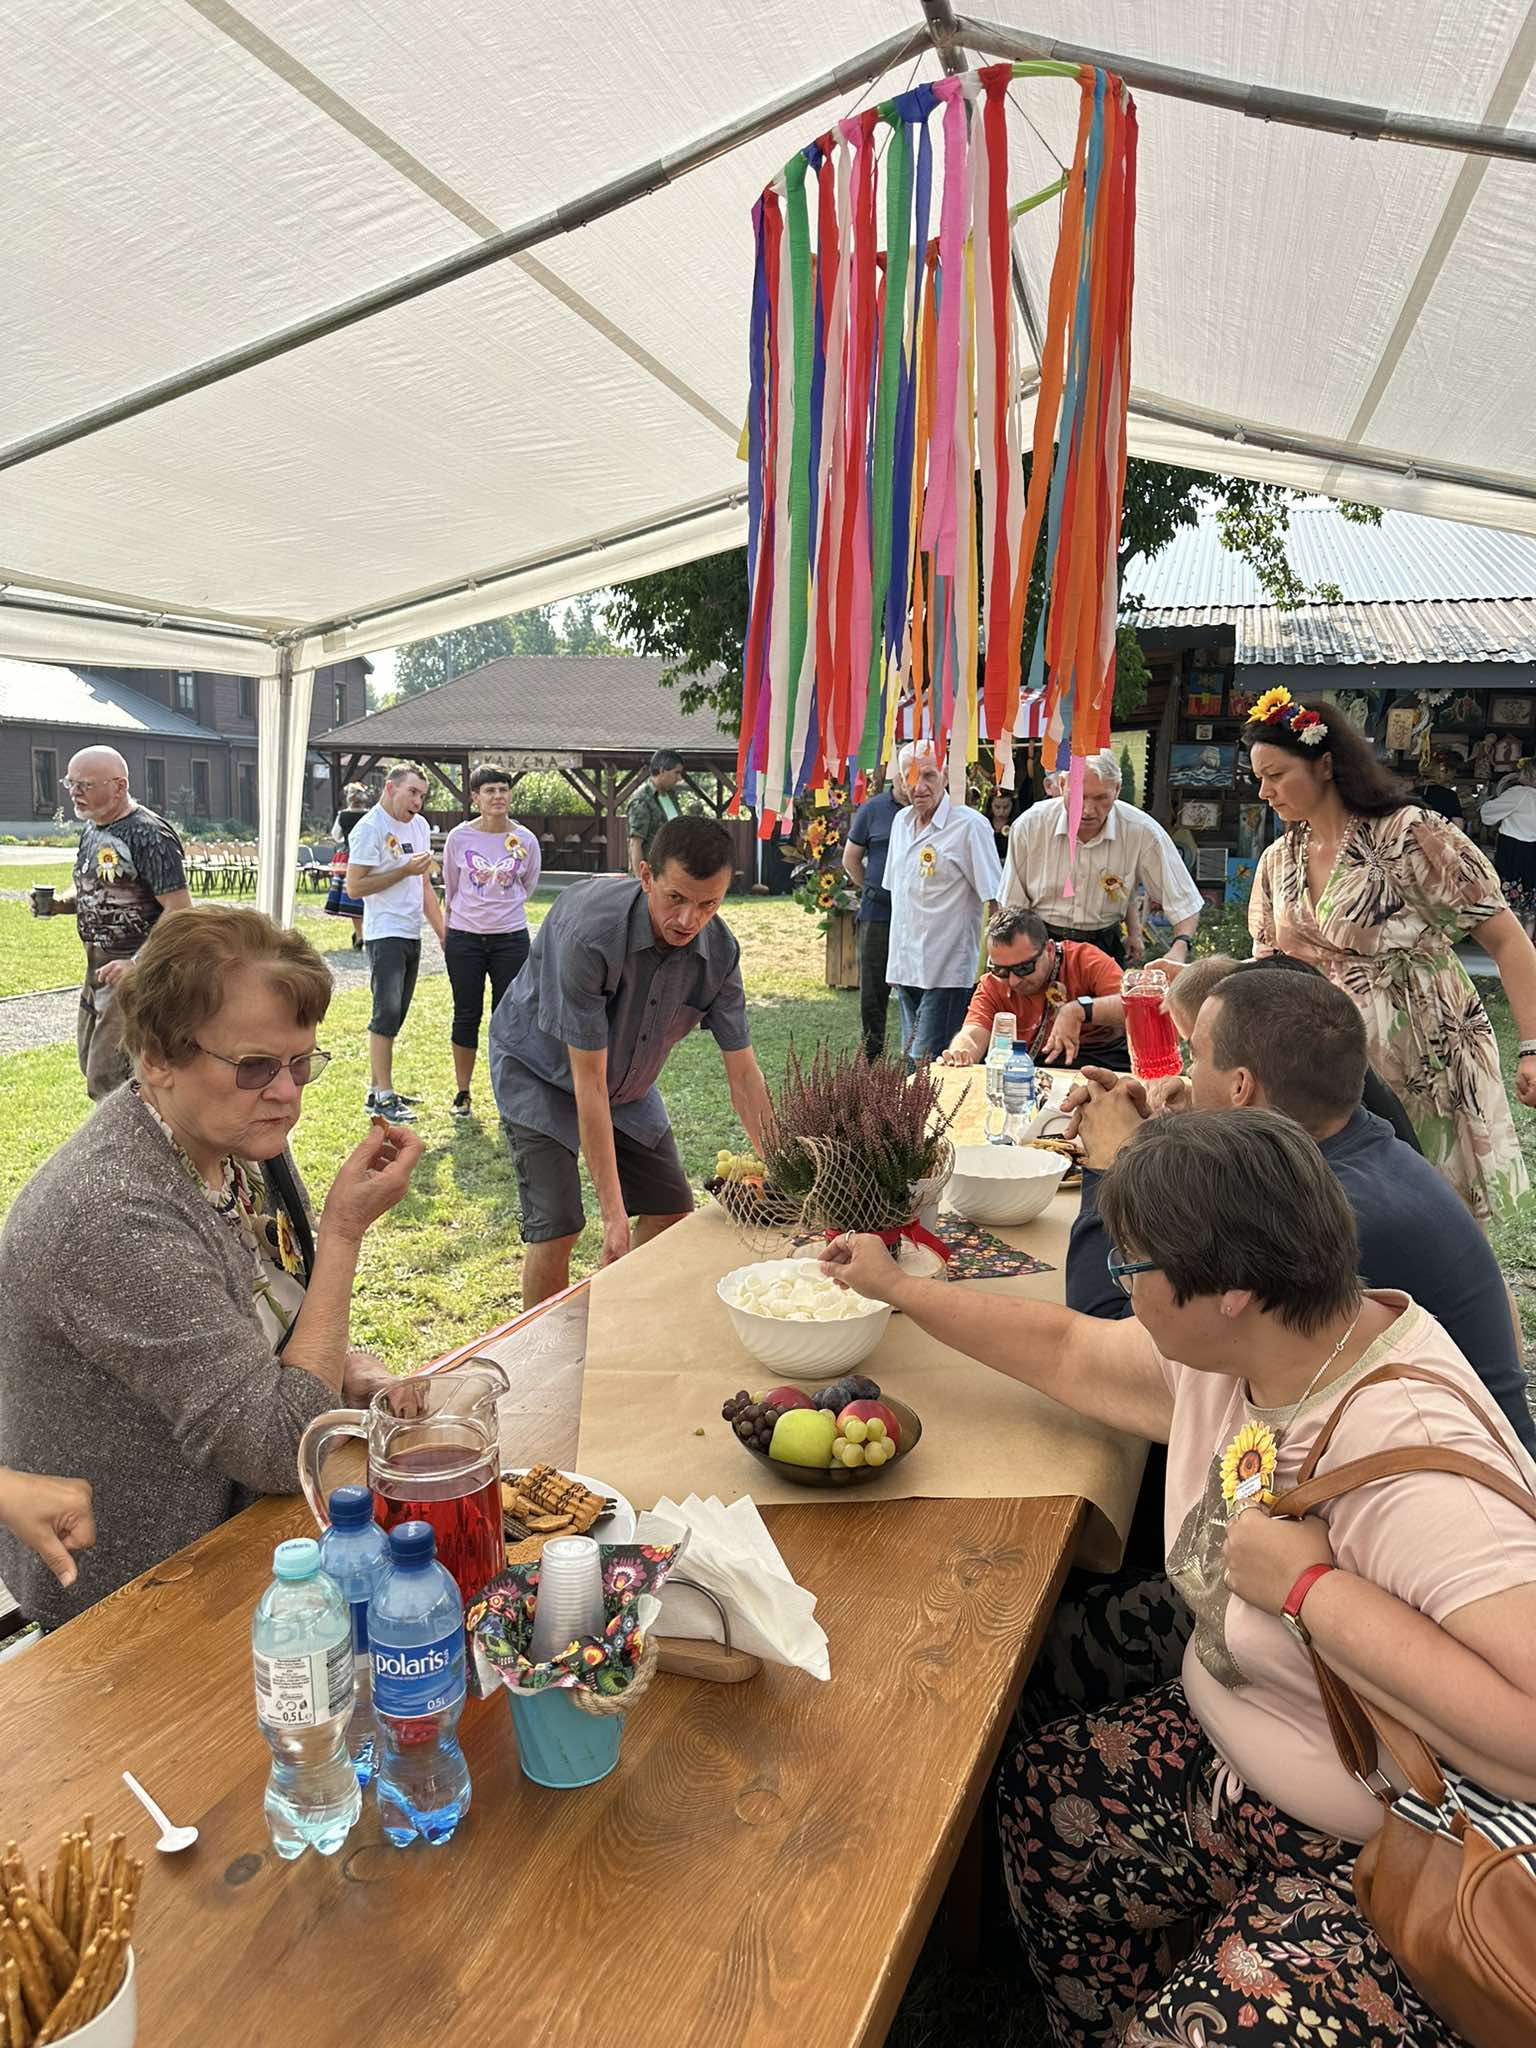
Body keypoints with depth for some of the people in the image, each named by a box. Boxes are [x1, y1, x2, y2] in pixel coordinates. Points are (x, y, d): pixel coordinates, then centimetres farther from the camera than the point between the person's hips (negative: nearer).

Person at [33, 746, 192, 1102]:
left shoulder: (149, 835, -17)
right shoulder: (92, 830, 12)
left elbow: (180, 910, -21)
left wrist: (138, 963, -27)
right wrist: (57, 904, 4)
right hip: (98, 969, 10)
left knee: (106, 1081, -10)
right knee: (90, 1064, 18)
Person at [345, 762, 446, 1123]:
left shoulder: (419, 826, 15)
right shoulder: (370, 828, -9)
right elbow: (355, 887, -13)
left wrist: (442, 930, 16)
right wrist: (405, 870, -14)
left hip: (411, 935, 8)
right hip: (384, 934, -8)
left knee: (394, 1015, 10)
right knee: (387, 1012, -11)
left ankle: (377, 1089, 17)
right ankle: (383, 1096, -7)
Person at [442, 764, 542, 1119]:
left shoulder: (525, 840, -3)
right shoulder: (459, 837, -3)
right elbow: (449, 888, 11)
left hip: (510, 939, 0)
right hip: (464, 939, 0)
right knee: (466, 1015, 8)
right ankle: (462, 1093, 21)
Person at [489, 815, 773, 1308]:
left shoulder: (719, 951, -20)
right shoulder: (588, 931, -37)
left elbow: (743, 1072, -10)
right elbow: (588, 1082, -33)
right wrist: (613, 1212, -31)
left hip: (627, 1077, 6)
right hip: (542, 1071, -5)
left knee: (673, 1210, 5)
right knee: (556, 1229, -14)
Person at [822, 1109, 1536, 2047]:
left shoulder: (1410, 1463, -33)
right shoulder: (1235, 1348, -8)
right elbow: (1068, 1350, 7)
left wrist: (1311, 1587, -34)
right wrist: (895, 1286, 14)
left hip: (1369, 1859, -8)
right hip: (1227, 1756, 8)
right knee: (1031, 1793, 9)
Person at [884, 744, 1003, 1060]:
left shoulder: (969, 825, -11)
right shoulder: (902, 821, 11)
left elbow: (994, 900, -11)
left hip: (946, 973, -7)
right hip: (905, 968, 7)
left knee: (927, 1062, -9)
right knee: (910, 1058, 14)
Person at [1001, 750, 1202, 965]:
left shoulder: (1143, 832, -10)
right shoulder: (1029, 826, -9)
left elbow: (1185, 903, -3)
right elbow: (1012, 906, 2)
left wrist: (1179, 949, -21)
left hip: (1104, 947, 1)